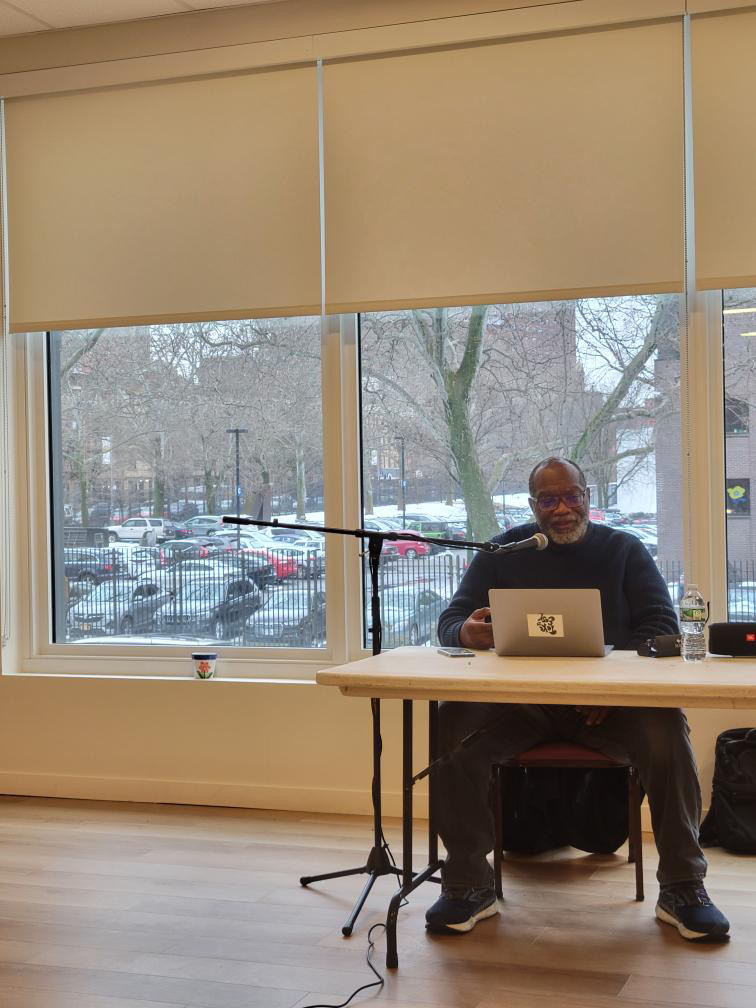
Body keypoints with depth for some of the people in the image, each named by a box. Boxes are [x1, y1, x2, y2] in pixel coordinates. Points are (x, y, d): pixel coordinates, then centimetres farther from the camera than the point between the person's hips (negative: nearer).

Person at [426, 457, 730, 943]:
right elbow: (450, 620, 5)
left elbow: (662, 625, -1)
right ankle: (469, 885, -17)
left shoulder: (625, 550, 8)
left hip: (611, 701, 0)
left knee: (667, 732, -30)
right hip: (521, 700, 1)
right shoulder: (503, 552, 9)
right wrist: (467, 631, -23)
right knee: (455, 726, -28)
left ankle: (682, 887, -15)